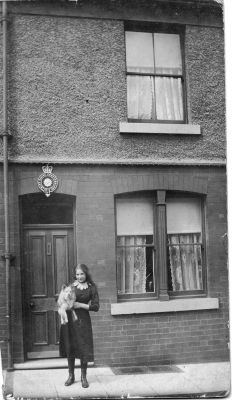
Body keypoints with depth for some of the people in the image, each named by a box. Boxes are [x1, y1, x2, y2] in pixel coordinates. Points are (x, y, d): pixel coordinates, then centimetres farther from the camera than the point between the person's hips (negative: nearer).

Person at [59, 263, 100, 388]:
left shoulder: (91, 287, -1)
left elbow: (95, 307, -5)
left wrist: (81, 305, -14)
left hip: (83, 319, -2)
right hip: (69, 318, 2)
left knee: (84, 348, 1)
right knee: (69, 348, 9)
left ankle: (84, 377, 17)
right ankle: (71, 376, 25)